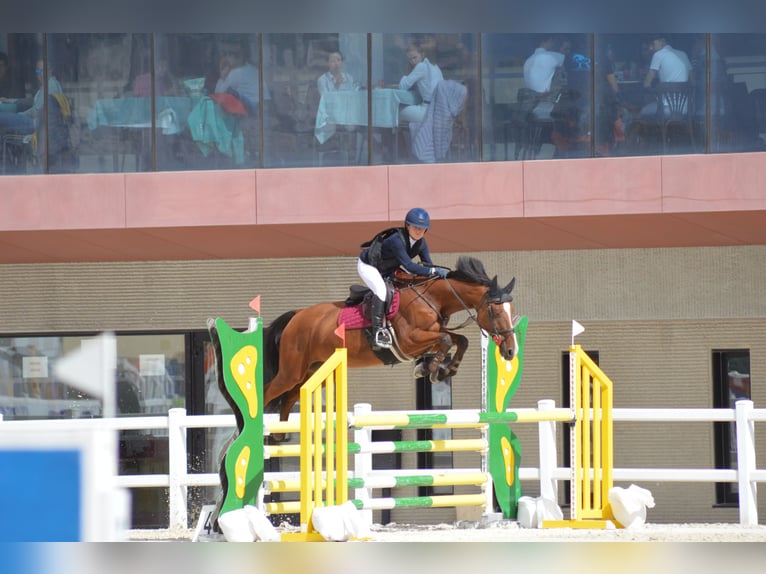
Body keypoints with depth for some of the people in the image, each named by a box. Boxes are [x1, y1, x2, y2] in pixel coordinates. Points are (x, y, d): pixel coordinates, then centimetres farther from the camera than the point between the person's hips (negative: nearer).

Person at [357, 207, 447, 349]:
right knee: (381, 289, -30)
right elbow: (409, 266, -44)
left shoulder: (420, 243, -12)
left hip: (386, 271, 9)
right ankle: (378, 330, -35)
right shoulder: (396, 240, -36)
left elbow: (428, 265, -9)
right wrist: (434, 271, -47)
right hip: (368, 266, -9)